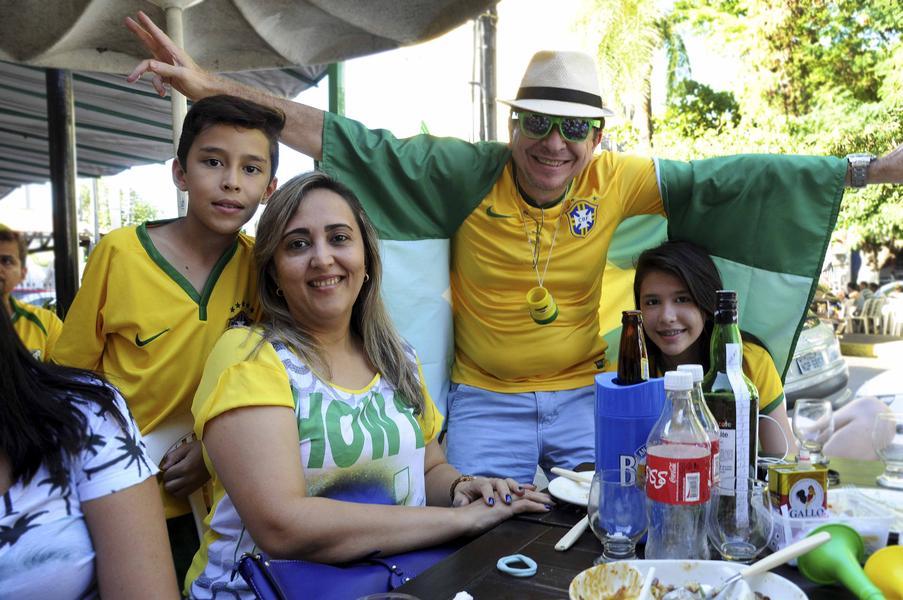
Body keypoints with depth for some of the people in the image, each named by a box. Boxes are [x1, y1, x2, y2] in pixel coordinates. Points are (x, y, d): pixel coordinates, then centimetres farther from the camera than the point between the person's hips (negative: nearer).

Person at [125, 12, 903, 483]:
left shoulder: (616, 181, -7)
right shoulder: (466, 174, -14)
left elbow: (725, 180, -4)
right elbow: (351, 143, -18)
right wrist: (213, 89, -22)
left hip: (584, 390, 2)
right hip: (484, 398, -2)